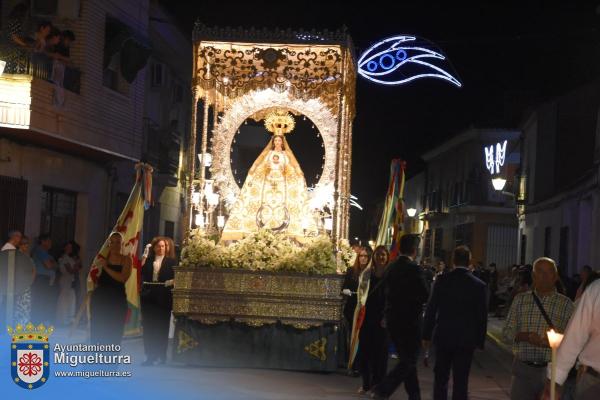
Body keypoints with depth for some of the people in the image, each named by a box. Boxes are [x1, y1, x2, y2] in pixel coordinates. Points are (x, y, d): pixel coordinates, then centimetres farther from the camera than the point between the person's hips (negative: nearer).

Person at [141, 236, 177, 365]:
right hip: (149, 297, 3)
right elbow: (143, 277, 7)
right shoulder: (148, 261, 11)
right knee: (149, 327, 2)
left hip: (164, 298, -3)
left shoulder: (171, 261, 3)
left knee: (162, 327, 4)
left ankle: (162, 356, 12)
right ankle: (150, 356, 8)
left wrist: (171, 282, -15)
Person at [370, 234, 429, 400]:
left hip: (392, 319, 8)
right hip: (410, 321, -8)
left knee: (406, 360, 17)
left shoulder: (390, 267, 5)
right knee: (409, 361, -1)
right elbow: (426, 295, -15)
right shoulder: (413, 269, -16)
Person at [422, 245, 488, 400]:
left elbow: (431, 309, -3)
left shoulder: (442, 280, -6)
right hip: (467, 340, 0)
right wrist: (479, 341, 7)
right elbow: (482, 316, -1)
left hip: (443, 337, 0)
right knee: (461, 381, 5)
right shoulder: (480, 285, -5)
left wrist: (426, 335, 5)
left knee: (440, 378, 13)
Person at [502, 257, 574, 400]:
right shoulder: (520, 299, 9)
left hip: (552, 371, -1)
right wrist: (525, 336, -13)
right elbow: (507, 331, 6)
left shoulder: (565, 304, 4)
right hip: (523, 368, 1)